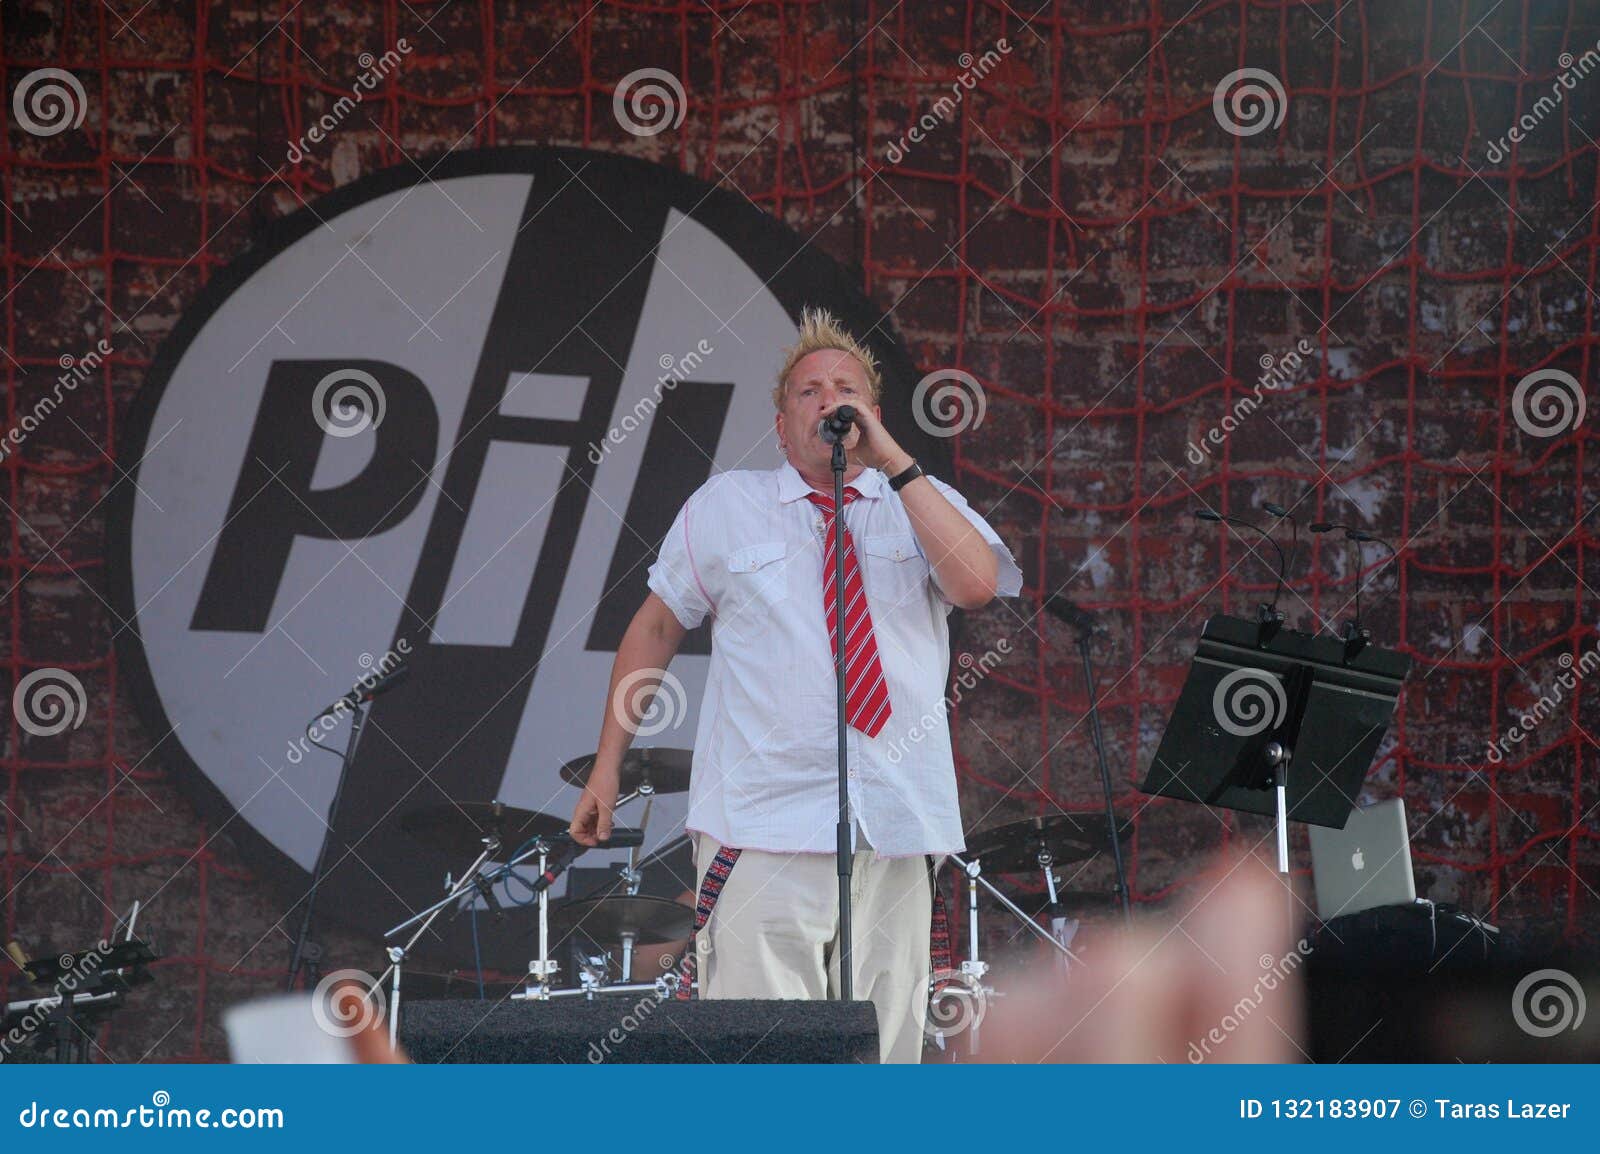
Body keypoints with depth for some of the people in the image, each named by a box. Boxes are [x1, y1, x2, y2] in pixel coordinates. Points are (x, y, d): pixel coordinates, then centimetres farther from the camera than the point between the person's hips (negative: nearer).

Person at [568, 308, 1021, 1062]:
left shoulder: (926, 505, 12)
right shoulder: (726, 508, 11)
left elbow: (977, 585, -9)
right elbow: (655, 627, 17)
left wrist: (893, 462, -11)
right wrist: (606, 768, 12)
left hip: (897, 829, 2)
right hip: (762, 826, -2)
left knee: (885, 1051, 1)